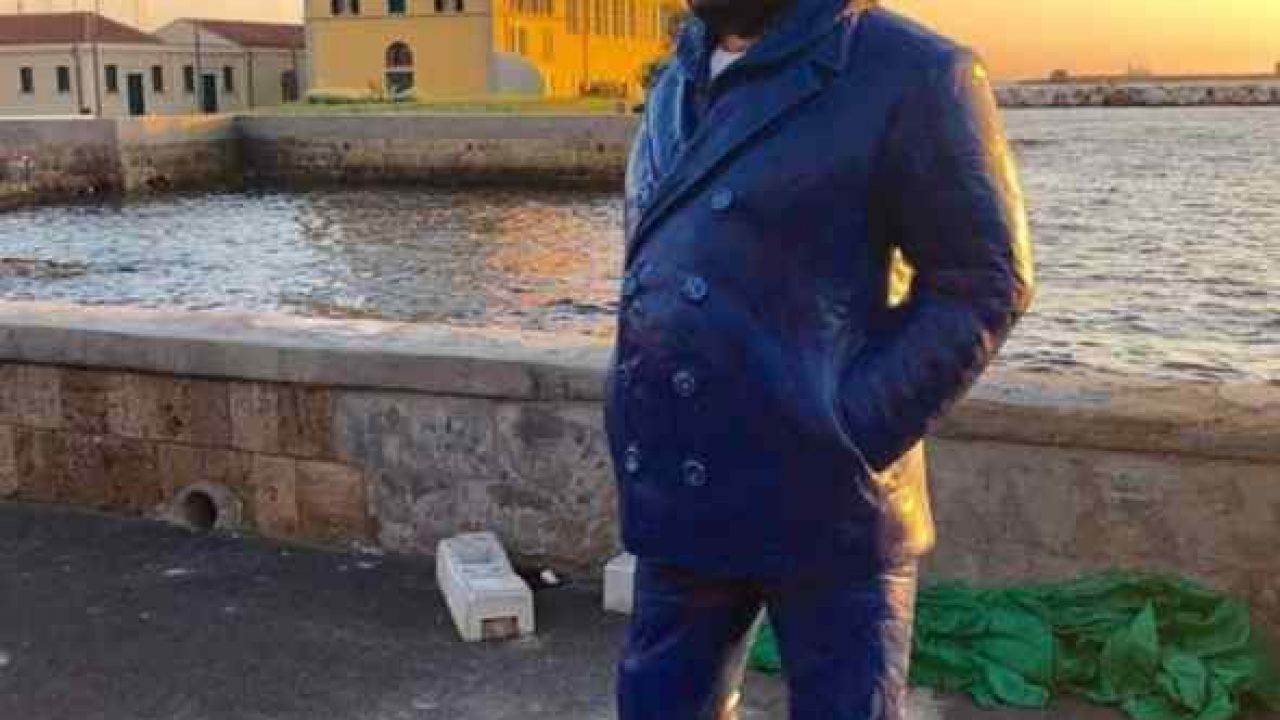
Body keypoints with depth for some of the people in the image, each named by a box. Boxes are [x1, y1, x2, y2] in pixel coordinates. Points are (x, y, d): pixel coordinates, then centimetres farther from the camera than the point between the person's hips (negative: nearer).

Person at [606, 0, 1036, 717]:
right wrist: (644, 425, 11)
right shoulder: (678, 85, 12)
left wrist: (852, 434, -16)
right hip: (682, 496, 7)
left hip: (821, 504, -6)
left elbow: (985, 281, -10)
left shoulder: (911, 74, -10)